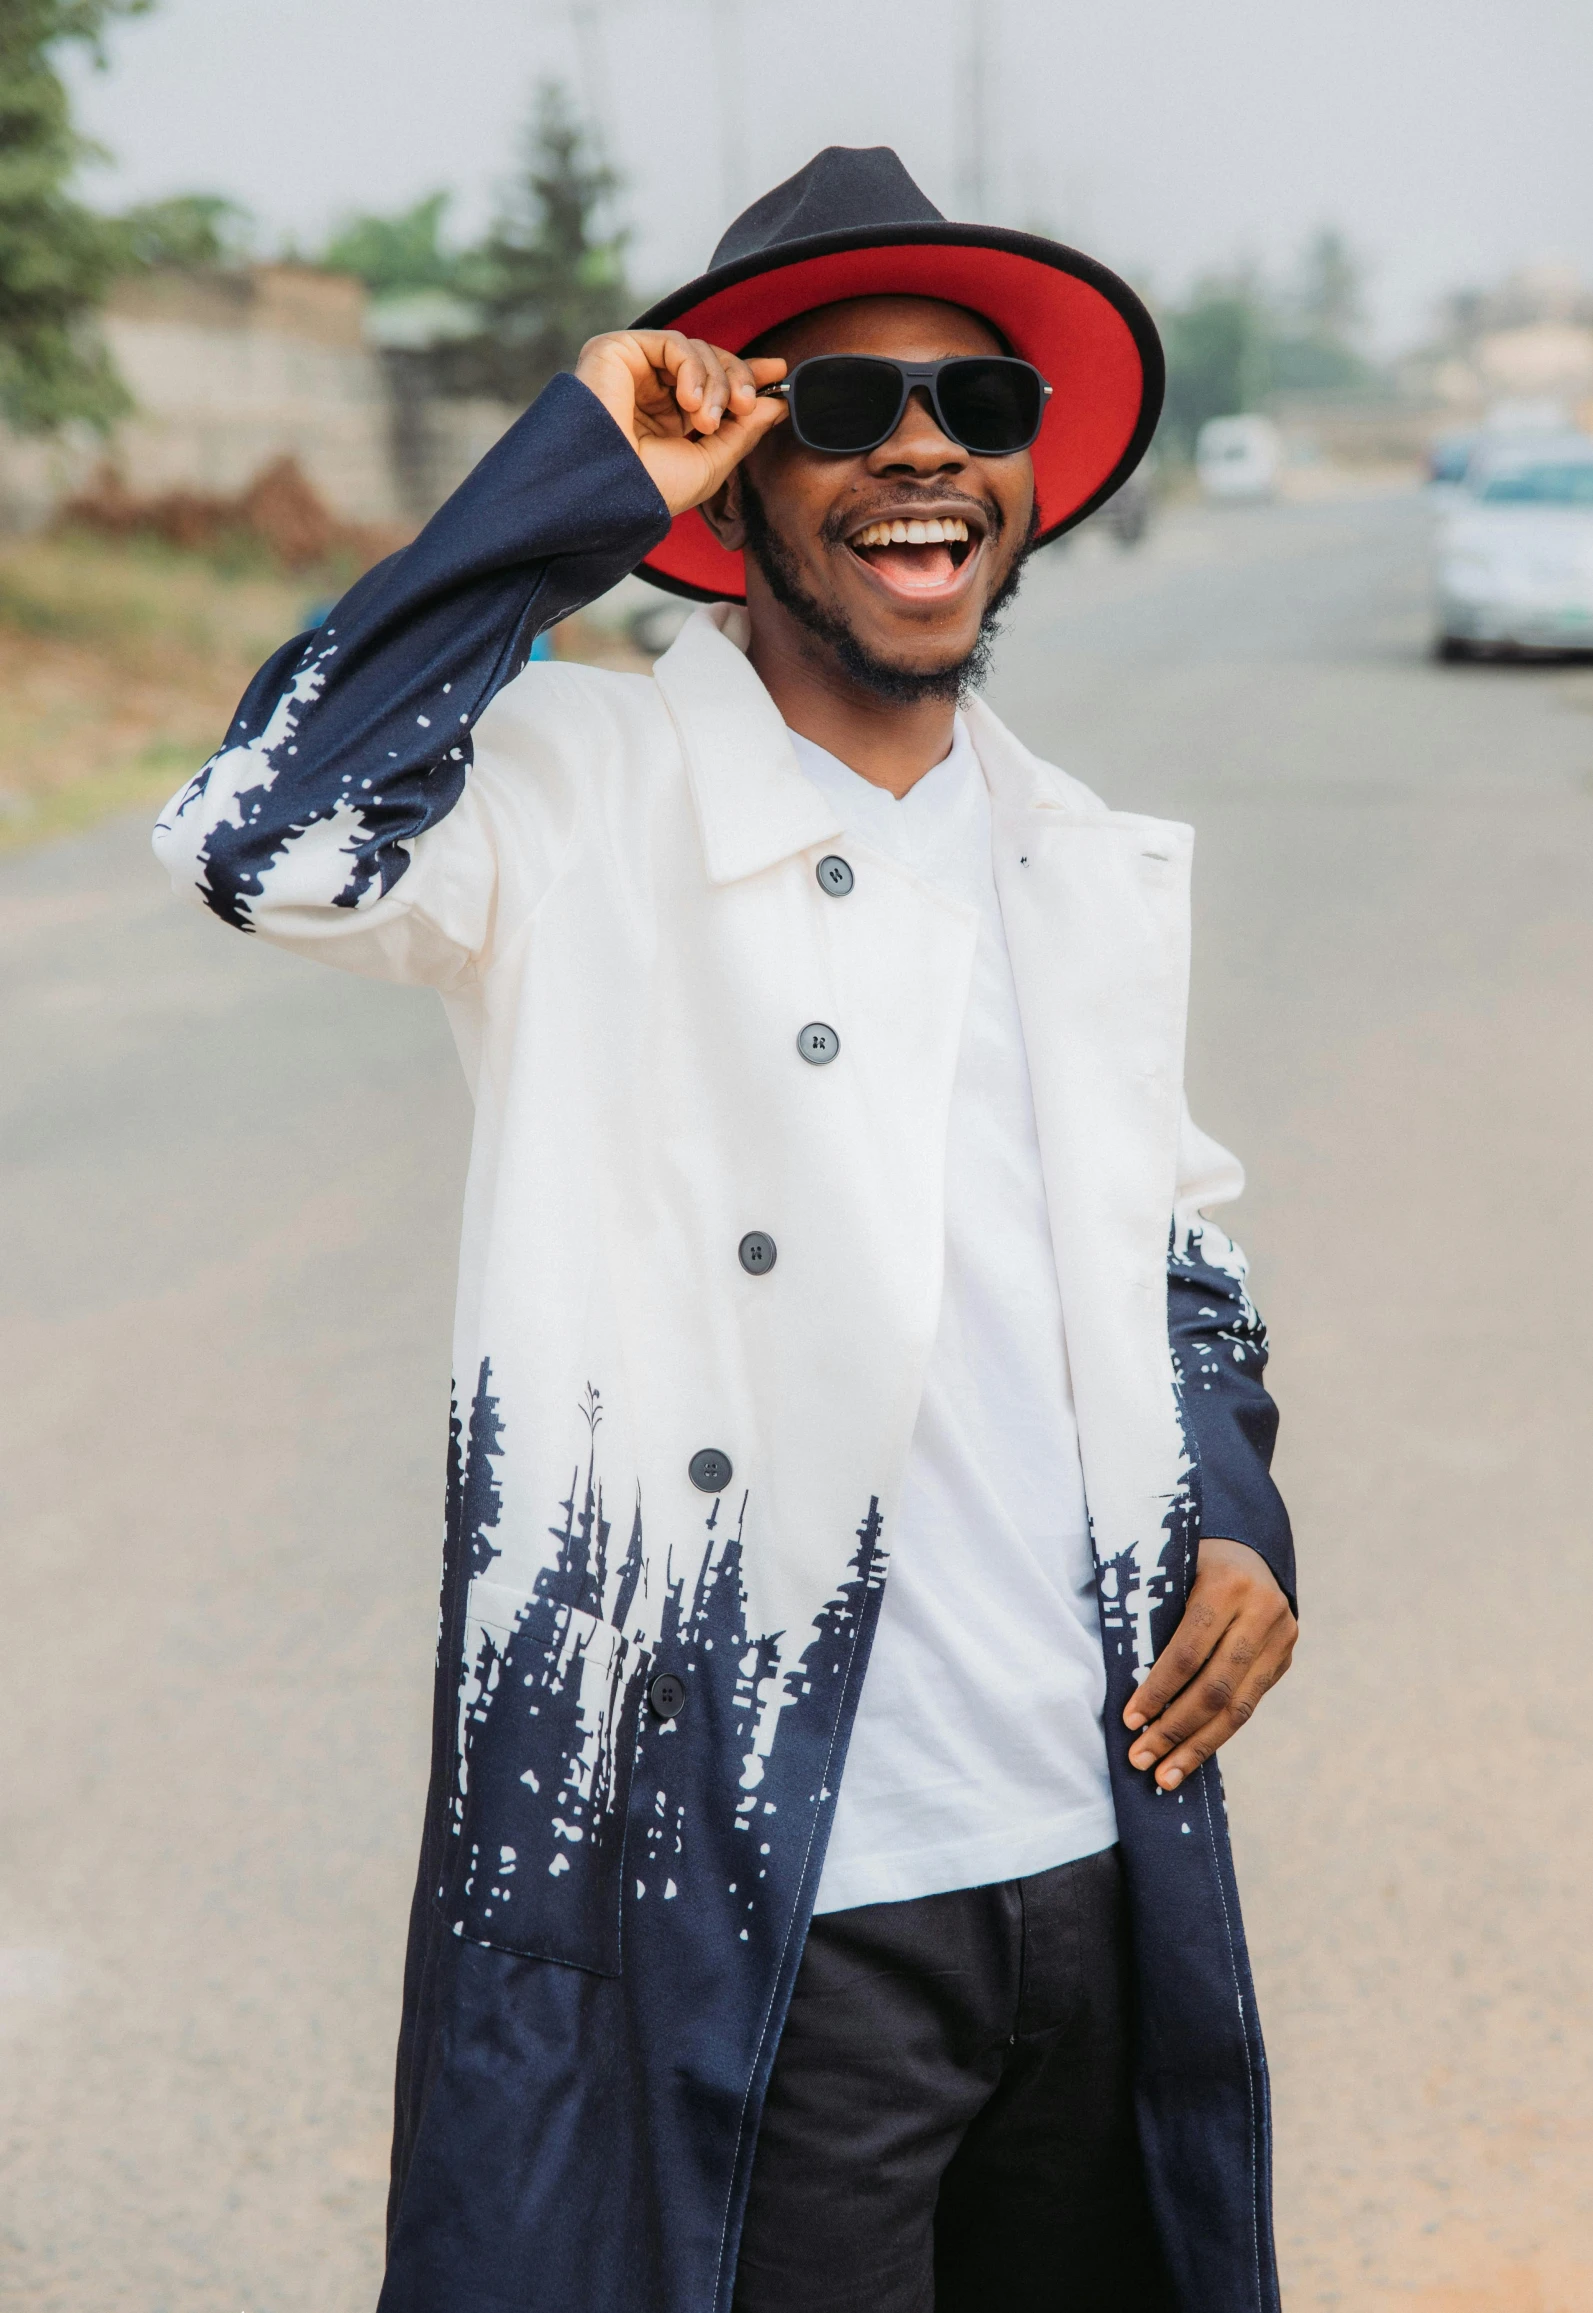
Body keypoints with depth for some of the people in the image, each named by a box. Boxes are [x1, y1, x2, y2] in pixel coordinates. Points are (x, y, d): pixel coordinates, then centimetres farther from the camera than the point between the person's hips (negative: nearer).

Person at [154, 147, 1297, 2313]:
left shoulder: (1086, 866, 9)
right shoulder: (591, 799, -9)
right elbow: (270, 837, -29)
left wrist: (1242, 1519, 4)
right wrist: (574, 486, -21)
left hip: (1099, 1866, 6)